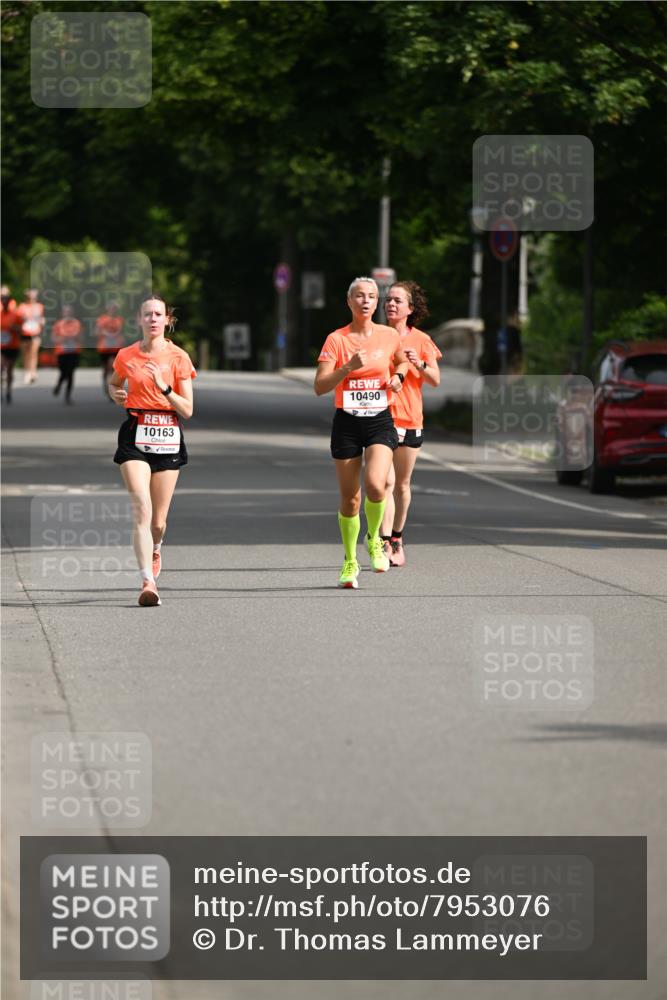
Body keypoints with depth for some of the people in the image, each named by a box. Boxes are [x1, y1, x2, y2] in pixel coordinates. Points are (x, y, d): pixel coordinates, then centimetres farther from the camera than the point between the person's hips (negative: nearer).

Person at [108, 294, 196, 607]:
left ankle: (155, 549, 42)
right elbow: (114, 383, 26)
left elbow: (187, 410, -1)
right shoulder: (126, 355, 5)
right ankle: (148, 582, -26)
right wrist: (115, 393, 3)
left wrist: (164, 387, -16)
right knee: (142, 509, -19)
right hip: (135, 435, 0)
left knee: (158, 521, 5)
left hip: (168, 437, 0)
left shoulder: (178, 357, 0)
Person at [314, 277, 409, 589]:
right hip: (347, 424, -1)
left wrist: (397, 377, 4)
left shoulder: (389, 336, 3)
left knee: (375, 485, -22)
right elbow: (320, 387, -12)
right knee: (350, 498, 3)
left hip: (380, 422, 1)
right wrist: (348, 367, -24)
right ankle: (350, 561, 22)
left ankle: (374, 539, 7)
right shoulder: (336, 339, -5)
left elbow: (402, 361, 26)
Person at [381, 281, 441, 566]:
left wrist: (419, 364, -14)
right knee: (386, 481, -14)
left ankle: (397, 537, 27)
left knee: (402, 484, 11)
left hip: (410, 419, 2)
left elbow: (435, 380, 4)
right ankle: (385, 543, -19)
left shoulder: (421, 340, 5)